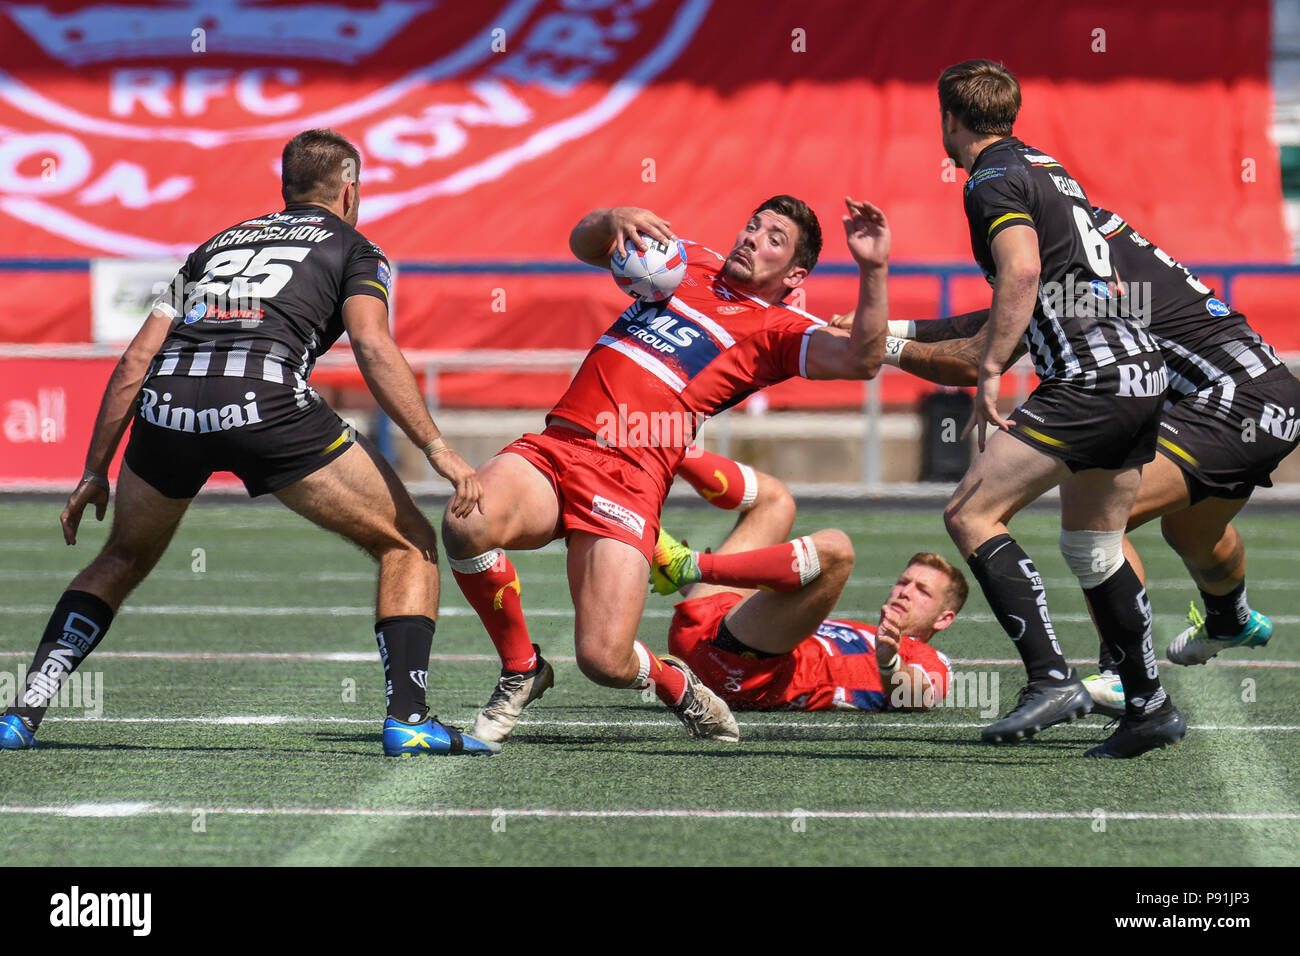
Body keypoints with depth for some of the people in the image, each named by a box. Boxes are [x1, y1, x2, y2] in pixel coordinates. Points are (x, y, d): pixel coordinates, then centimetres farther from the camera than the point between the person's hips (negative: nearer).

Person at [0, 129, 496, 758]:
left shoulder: (218, 243, 34)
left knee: (124, 560, 29)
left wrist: (95, 472, 31)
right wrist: (436, 448, -4)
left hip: (166, 401, 4)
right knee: (409, 544, 12)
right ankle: (407, 718, -2)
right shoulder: (354, 249, 21)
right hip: (265, 400, -4)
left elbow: (135, 361, 26)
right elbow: (372, 346, 0)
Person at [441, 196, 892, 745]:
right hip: (555, 447, 4)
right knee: (466, 524, -29)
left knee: (605, 660, -20)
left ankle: (675, 685, 20)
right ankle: (521, 670, -2)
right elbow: (583, 243, 28)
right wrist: (613, 220, 5)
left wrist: (872, 270, -21)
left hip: (630, 478, -4)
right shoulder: (690, 262, 26)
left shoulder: (777, 329, 10)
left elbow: (859, 359, -8)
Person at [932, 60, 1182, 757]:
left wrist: (989, 371, -21)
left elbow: (1022, 271, -22)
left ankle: (1051, 679, -20)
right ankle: (1150, 706, 24)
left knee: (970, 515, -11)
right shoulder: (1048, 169, 24)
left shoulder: (994, 181, -5)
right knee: (1092, 548, 20)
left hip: (1089, 378, -10)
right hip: (1141, 368, 10)